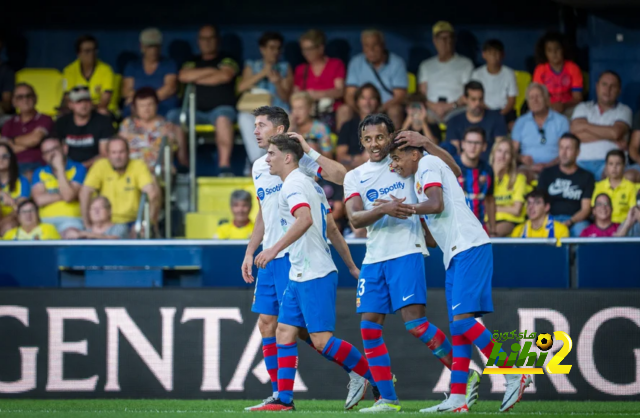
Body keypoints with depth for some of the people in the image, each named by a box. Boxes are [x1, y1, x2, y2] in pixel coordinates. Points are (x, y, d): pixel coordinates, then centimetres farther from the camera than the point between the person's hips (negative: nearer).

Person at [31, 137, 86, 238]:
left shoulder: (78, 169, 6)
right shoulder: (39, 173, 16)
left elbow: (68, 196, -10)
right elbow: (39, 200, -1)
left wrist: (60, 168, -5)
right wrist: (61, 195, -3)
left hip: (71, 219, -2)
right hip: (45, 221, 2)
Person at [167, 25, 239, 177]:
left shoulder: (226, 60, 14)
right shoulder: (193, 62, 23)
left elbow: (226, 76, -8)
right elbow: (183, 76, 3)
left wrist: (197, 78, 2)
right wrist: (209, 71, 0)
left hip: (221, 108, -3)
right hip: (197, 112, 3)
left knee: (223, 117, -40)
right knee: (173, 116, -26)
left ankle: (224, 165, -48)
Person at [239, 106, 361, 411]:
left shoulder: (298, 160, -8)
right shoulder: (258, 167, 16)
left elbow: (341, 176, -21)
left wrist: (309, 150, -22)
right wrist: (250, 252, 22)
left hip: (295, 255, -8)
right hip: (268, 258, 8)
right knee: (267, 322, 4)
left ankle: (356, 373, 0)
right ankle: (279, 395, 9)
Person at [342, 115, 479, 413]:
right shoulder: (354, 177, 12)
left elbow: (454, 171, -1)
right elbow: (354, 218, -4)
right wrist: (384, 209, -22)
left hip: (406, 253, -5)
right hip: (373, 259, 5)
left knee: (414, 320, -16)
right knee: (369, 327, -1)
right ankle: (387, 398, 5)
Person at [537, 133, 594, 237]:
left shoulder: (586, 177, 13)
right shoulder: (547, 174, 17)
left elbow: (586, 209, 5)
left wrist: (569, 222, -14)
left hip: (576, 220, 0)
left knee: (581, 229, -37)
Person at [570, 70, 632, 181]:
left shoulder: (623, 110, 15)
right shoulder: (583, 108, 20)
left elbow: (615, 133, -6)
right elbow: (575, 133, 1)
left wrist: (586, 126, 3)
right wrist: (609, 137, 0)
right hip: (582, 161, 1)